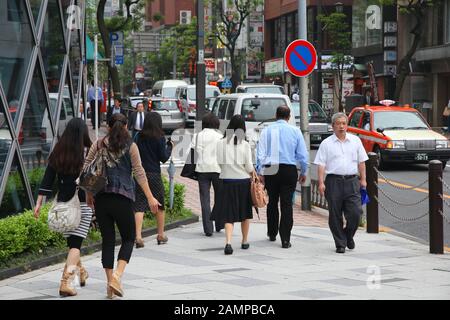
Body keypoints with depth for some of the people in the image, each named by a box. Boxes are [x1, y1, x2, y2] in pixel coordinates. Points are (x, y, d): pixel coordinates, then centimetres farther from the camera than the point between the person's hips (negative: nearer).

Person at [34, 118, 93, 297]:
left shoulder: (57, 154, 1)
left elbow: (47, 180, 1)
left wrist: (39, 203, 4)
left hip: (63, 204, 4)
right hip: (82, 204, -4)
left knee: (72, 241, 21)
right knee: (75, 244, -3)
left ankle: (81, 273, 39)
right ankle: (66, 282, -15)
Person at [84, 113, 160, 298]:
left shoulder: (99, 145, 7)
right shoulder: (130, 146, 0)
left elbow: (86, 168, 6)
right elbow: (139, 173, -3)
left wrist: (88, 194, 16)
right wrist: (150, 197, -1)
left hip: (101, 197, 3)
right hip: (122, 198, -3)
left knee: (107, 240, 10)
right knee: (129, 238, 9)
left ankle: (110, 282, 8)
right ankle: (117, 276, -12)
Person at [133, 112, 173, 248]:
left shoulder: (138, 137, -1)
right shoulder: (160, 138, -7)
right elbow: (164, 158, -5)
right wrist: (170, 146, 10)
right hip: (154, 174, -1)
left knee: (139, 205, -2)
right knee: (159, 205, 16)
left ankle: (138, 236, -16)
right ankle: (161, 235, 28)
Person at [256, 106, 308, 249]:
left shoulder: (267, 131, 1)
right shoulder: (295, 131, 1)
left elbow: (260, 153, -2)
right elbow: (303, 154, 3)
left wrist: (260, 172, 2)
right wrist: (303, 172, 14)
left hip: (270, 170, 1)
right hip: (289, 170, -1)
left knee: (272, 202, 17)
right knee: (287, 204, 0)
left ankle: (272, 233, 31)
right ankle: (285, 239, -6)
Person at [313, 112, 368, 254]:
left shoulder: (355, 141, 11)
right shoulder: (326, 143, 4)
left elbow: (361, 162, 14)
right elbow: (321, 165, 0)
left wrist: (363, 179, 9)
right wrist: (321, 183, -9)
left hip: (352, 181, 1)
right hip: (334, 182, -1)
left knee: (355, 213, -6)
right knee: (335, 216, 2)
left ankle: (348, 235, 20)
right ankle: (340, 243, 13)